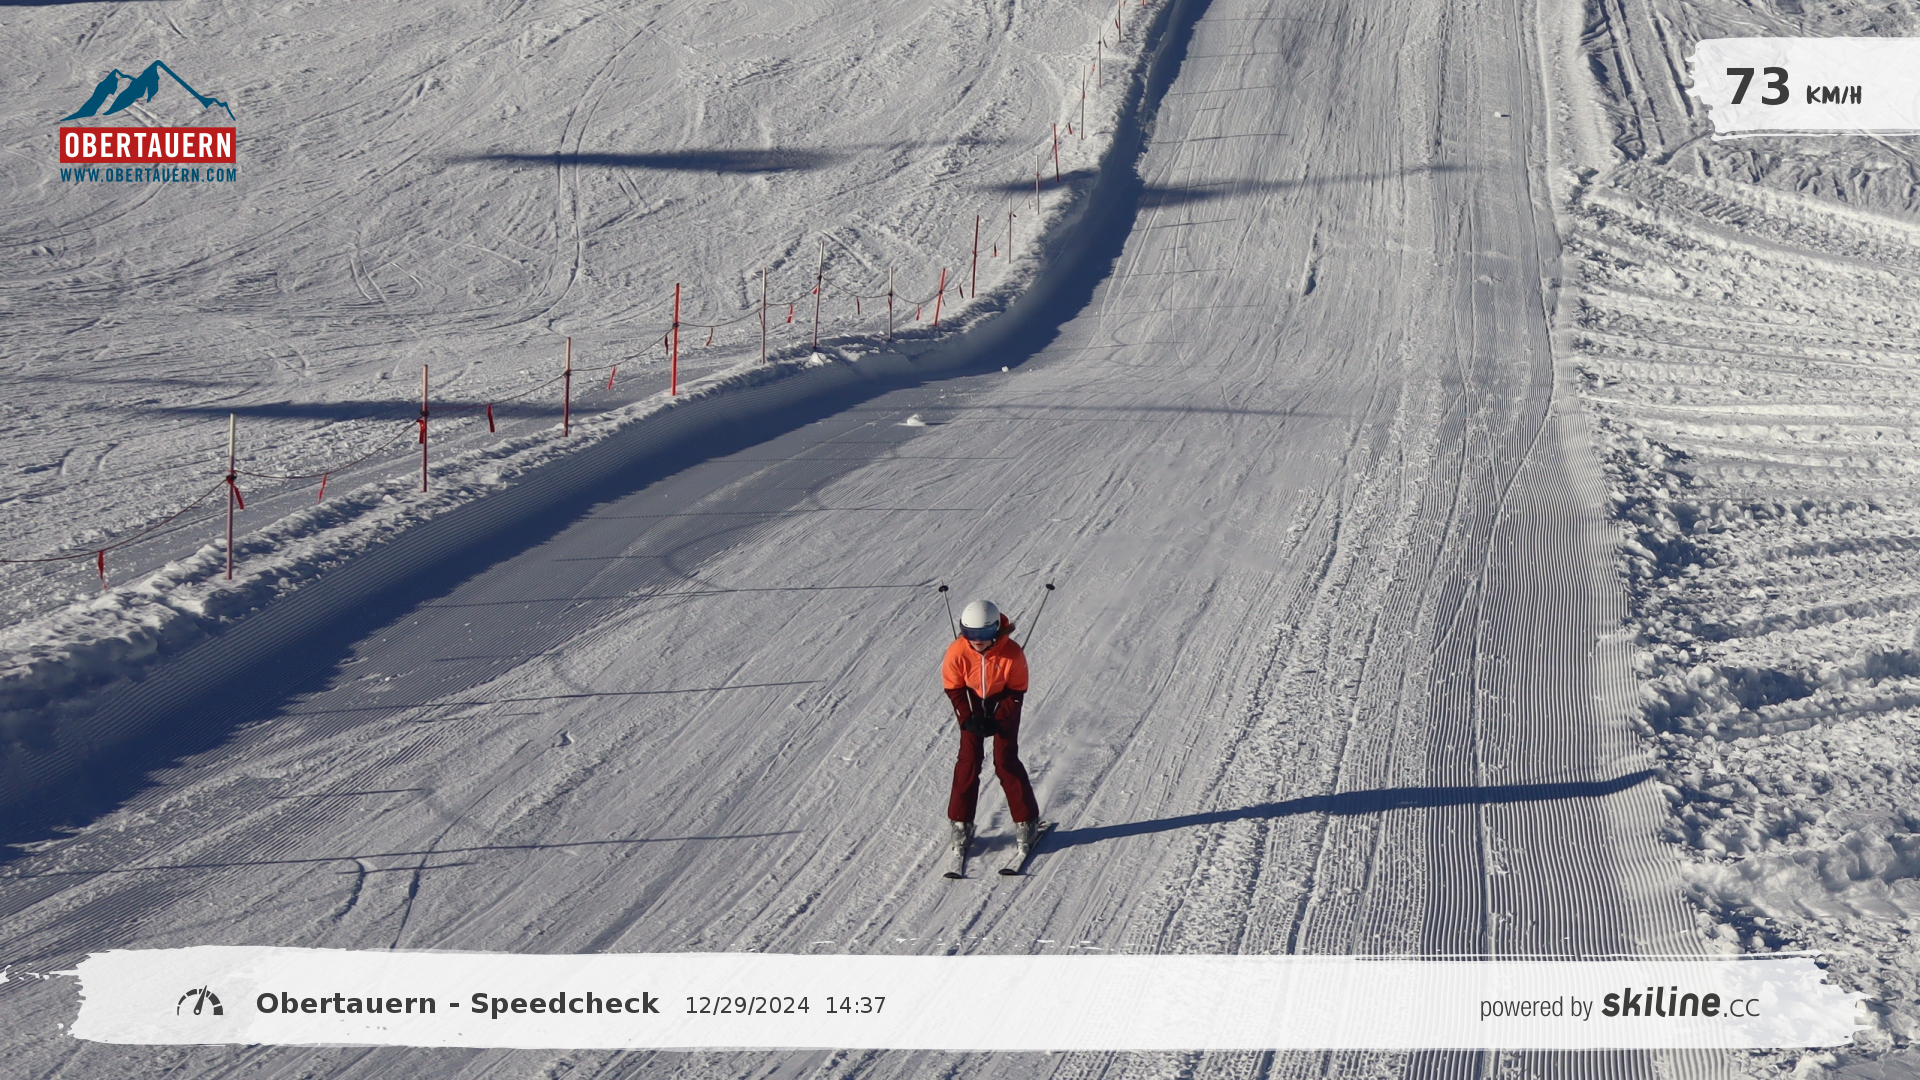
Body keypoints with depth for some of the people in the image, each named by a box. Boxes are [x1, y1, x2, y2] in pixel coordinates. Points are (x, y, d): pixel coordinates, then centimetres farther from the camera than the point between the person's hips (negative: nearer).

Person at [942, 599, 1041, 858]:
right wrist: (968, 719, -19)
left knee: (1006, 760, -8)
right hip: (972, 703, 1)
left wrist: (997, 722, -21)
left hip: (1003, 703, -1)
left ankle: (1026, 821, 4)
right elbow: (953, 689, -10)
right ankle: (961, 822, 2)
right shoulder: (957, 652, -24)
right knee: (969, 759, -7)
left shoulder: (1011, 653, -28)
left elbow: (1017, 691, -15)